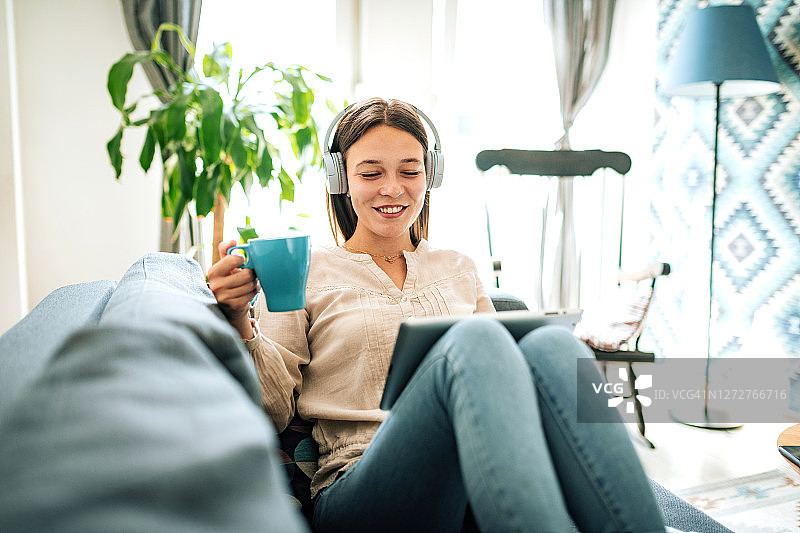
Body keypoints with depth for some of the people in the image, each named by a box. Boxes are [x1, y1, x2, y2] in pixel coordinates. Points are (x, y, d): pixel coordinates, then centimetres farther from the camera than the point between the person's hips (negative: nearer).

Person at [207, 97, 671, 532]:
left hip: (485, 487, 4)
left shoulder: (460, 270, 23)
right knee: (476, 339, -32)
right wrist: (240, 324, -13)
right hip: (358, 493, -3)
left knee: (551, 342, -27)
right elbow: (273, 412, 4)